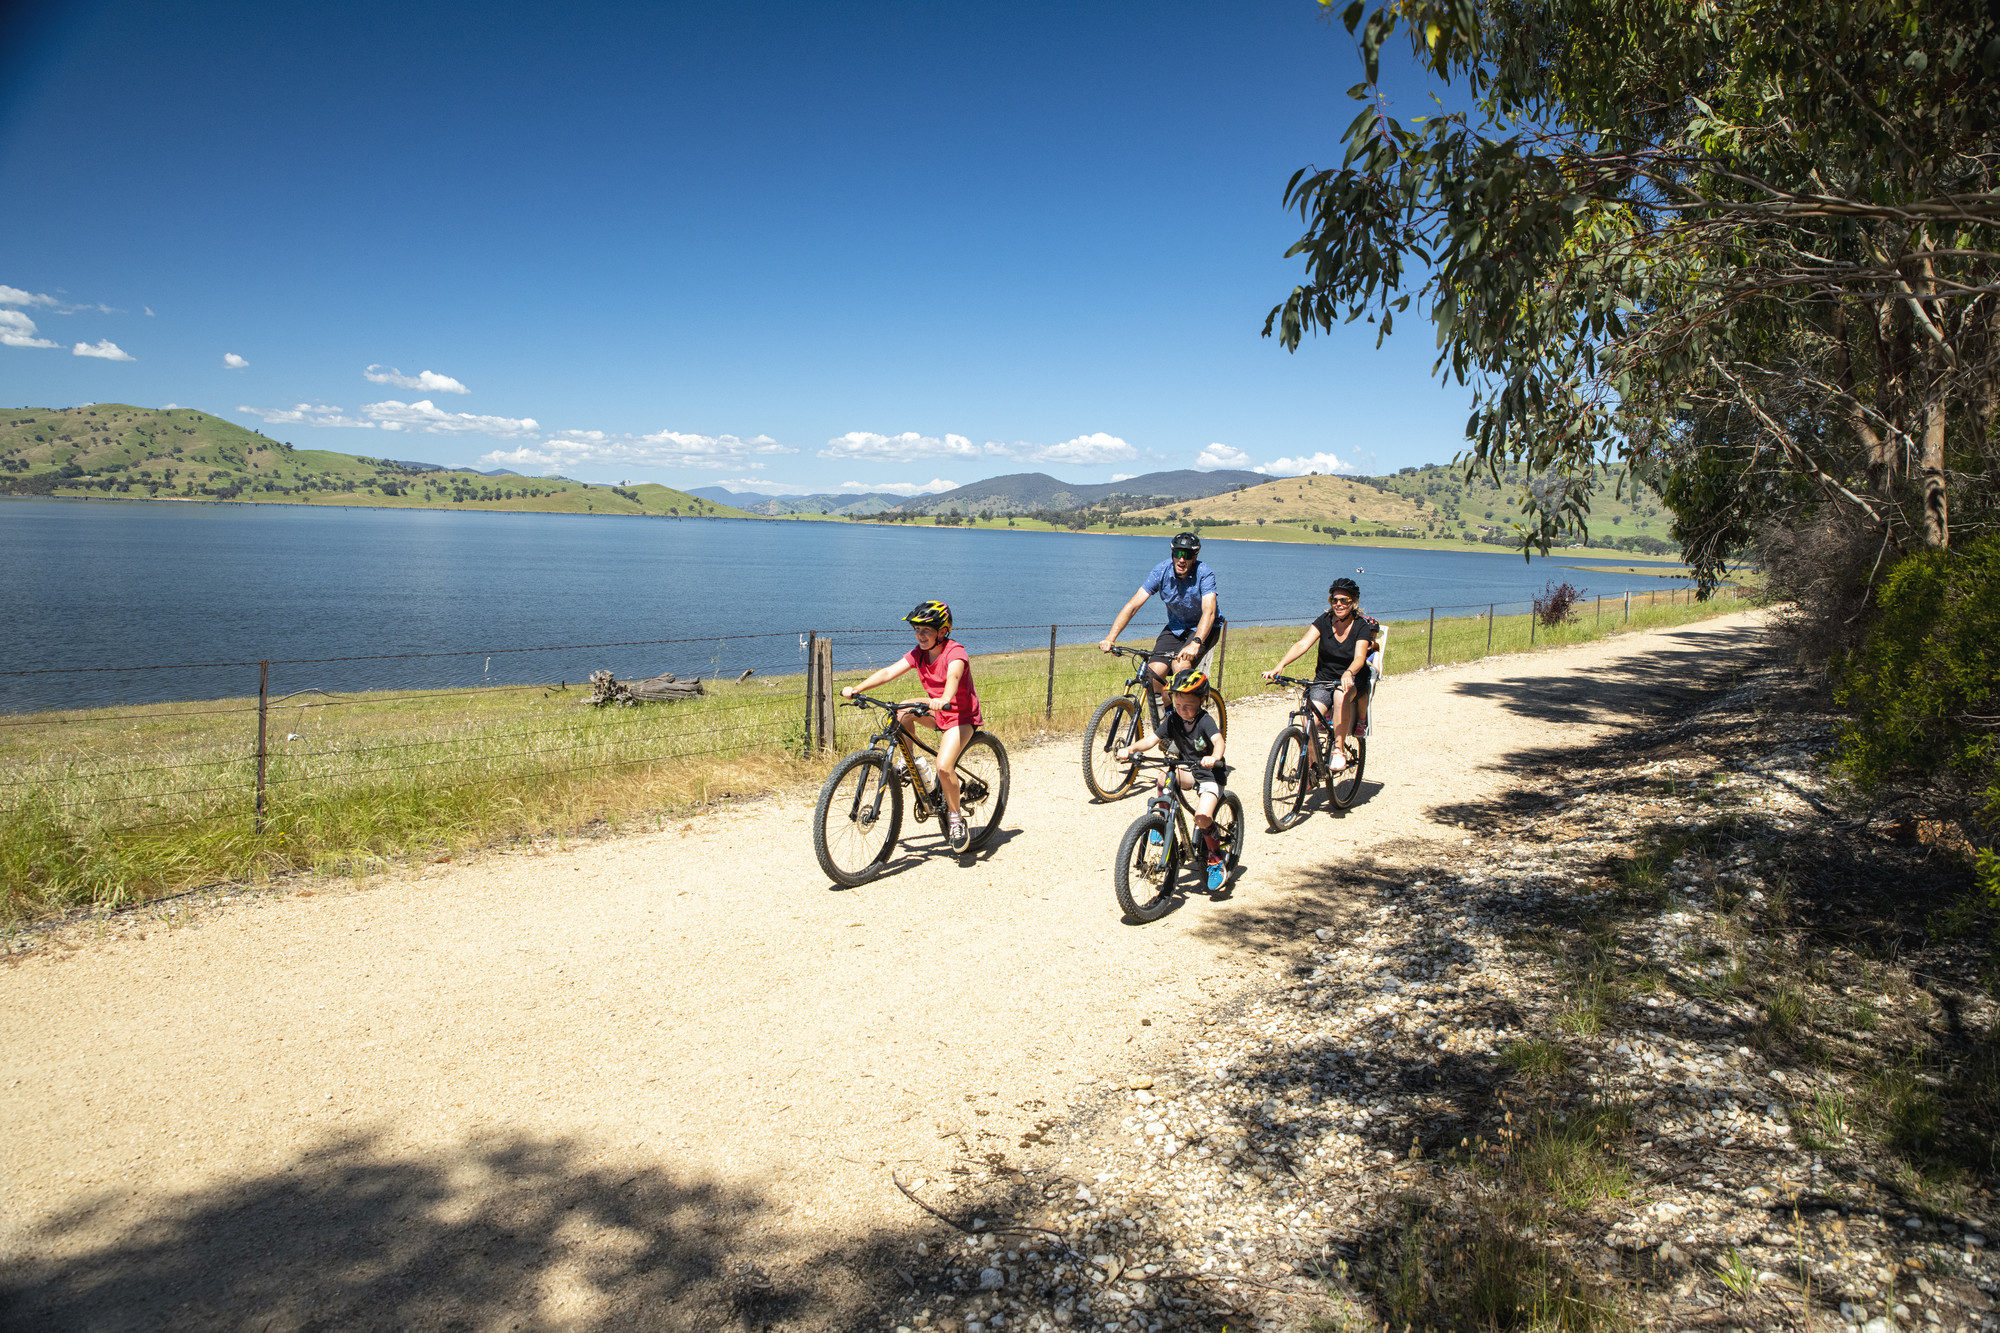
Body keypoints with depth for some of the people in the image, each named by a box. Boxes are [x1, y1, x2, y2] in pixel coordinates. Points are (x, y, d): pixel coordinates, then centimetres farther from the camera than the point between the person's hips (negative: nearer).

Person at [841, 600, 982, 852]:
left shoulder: (954, 651, -21)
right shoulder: (919, 653, -3)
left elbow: (953, 676, -42)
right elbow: (889, 672, -14)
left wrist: (944, 699, -63)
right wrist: (856, 689, -27)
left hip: (962, 715, -7)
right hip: (937, 710, 7)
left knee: (944, 767, -23)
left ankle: (955, 817, -2)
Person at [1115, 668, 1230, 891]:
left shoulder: (1205, 720, -19)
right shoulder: (1173, 720, -4)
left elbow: (1218, 740, -37)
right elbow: (1153, 739, -9)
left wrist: (1214, 757, -59)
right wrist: (1131, 749, -27)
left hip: (1210, 774, -5)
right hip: (1188, 772, 5)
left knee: (1202, 817, -26)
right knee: (1164, 778, -26)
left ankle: (1217, 861, -4)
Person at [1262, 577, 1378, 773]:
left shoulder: (1363, 626, -11)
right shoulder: (1324, 621, -5)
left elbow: (1359, 657, -26)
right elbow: (1302, 644, -18)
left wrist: (1348, 674, -49)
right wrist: (1279, 666, -34)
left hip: (1354, 681, -2)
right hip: (1324, 680, 2)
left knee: (1341, 695, -38)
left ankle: (1339, 750, -28)